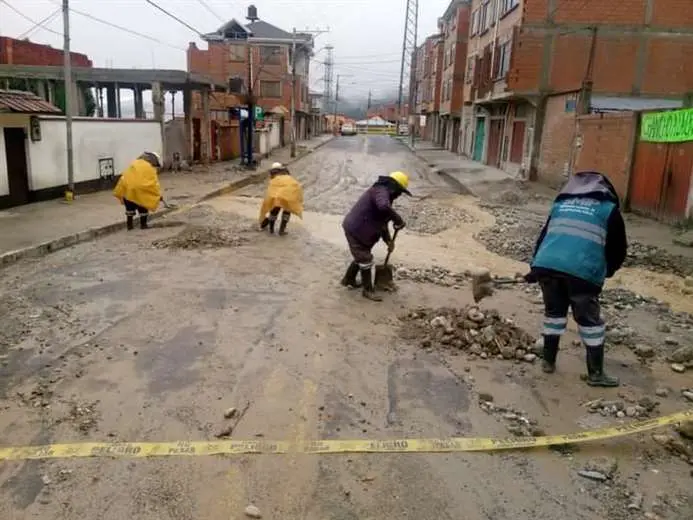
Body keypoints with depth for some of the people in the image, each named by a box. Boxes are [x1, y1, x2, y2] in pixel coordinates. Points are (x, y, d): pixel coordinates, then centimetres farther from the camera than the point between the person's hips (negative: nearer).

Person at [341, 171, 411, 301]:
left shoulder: (384, 194, 15)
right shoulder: (381, 191, -19)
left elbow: (382, 220, 19)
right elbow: (384, 207, -44)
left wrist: (388, 240, 12)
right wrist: (398, 219, -32)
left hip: (361, 230, 11)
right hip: (356, 230, -11)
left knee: (361, 257, 24)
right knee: (365, 260, -1)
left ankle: (348, 280, 42)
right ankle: (368, 290, 13)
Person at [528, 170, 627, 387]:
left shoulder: (562, 203, 25)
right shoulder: (608, 208, 14)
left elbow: (543, 236, 25)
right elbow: (618, 247, 15)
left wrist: (535, 267, 28)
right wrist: (608, 270, 32)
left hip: (546, 265, 4)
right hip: (582, 271, -4)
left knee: (554, 312, 22)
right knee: (590, 320, 10)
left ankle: (549, 361, 31)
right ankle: (595, 373, 19)